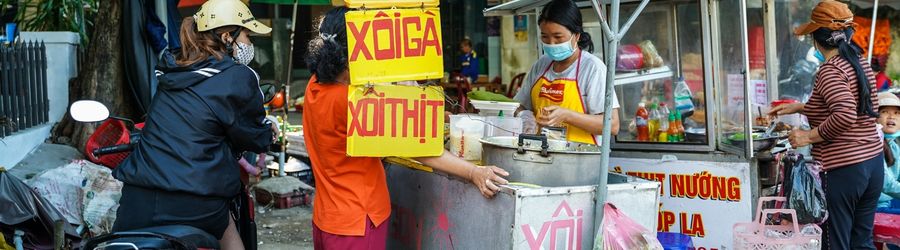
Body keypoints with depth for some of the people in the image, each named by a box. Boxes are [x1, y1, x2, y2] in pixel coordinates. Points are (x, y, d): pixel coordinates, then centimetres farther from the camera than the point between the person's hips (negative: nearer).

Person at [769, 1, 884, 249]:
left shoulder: (829, 70, -14)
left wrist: (809, 136, -17)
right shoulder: (862, 64, 10)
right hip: (874, 162, 8)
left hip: (842, 170, -8)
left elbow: (845, 116, -28)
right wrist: (800, 107, 28)